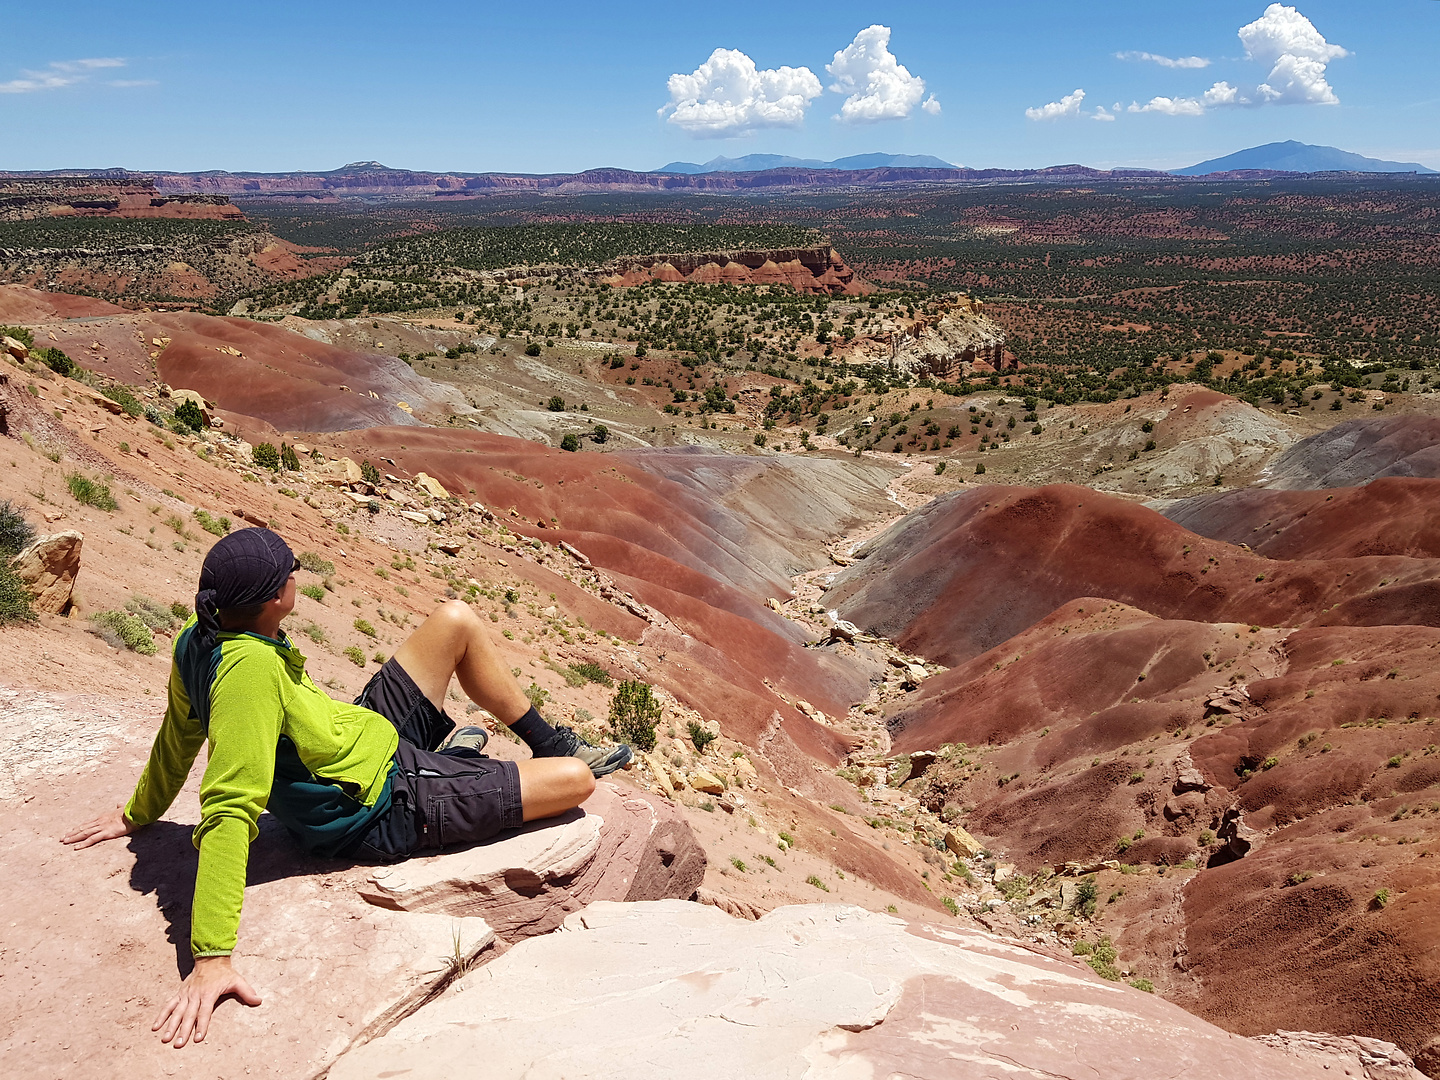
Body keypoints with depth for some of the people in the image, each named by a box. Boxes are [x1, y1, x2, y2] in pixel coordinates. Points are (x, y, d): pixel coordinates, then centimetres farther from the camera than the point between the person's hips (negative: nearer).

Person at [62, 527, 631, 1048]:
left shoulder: (200, 636, -11)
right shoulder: (250, 667, -38)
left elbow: (180, 731, 4)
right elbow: (230, 812, -41)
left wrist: (140, 811, 20)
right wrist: (211, 959, -41)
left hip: (370, 730, 9)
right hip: (388, 807, -9)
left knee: (456, 620, 8)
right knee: (576, 780, -9)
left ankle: (548, 742, 29)